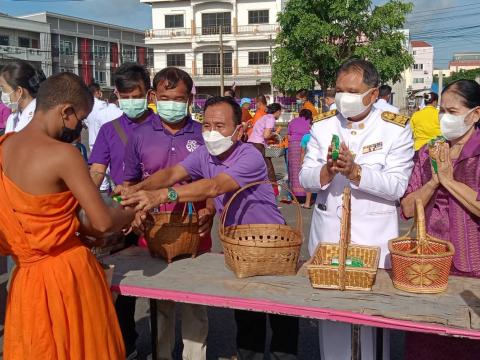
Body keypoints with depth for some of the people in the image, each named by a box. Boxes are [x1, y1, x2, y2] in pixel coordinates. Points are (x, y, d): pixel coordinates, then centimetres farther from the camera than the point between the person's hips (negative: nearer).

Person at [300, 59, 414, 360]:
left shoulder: (397, 128, -6)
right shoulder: (323, 126, 3)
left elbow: (397, 186, -13)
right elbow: (305, 179, 0)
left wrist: (355, 172, -26)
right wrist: (327, 171, -21)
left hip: (374, 236, -3)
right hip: (327, 232, 3)